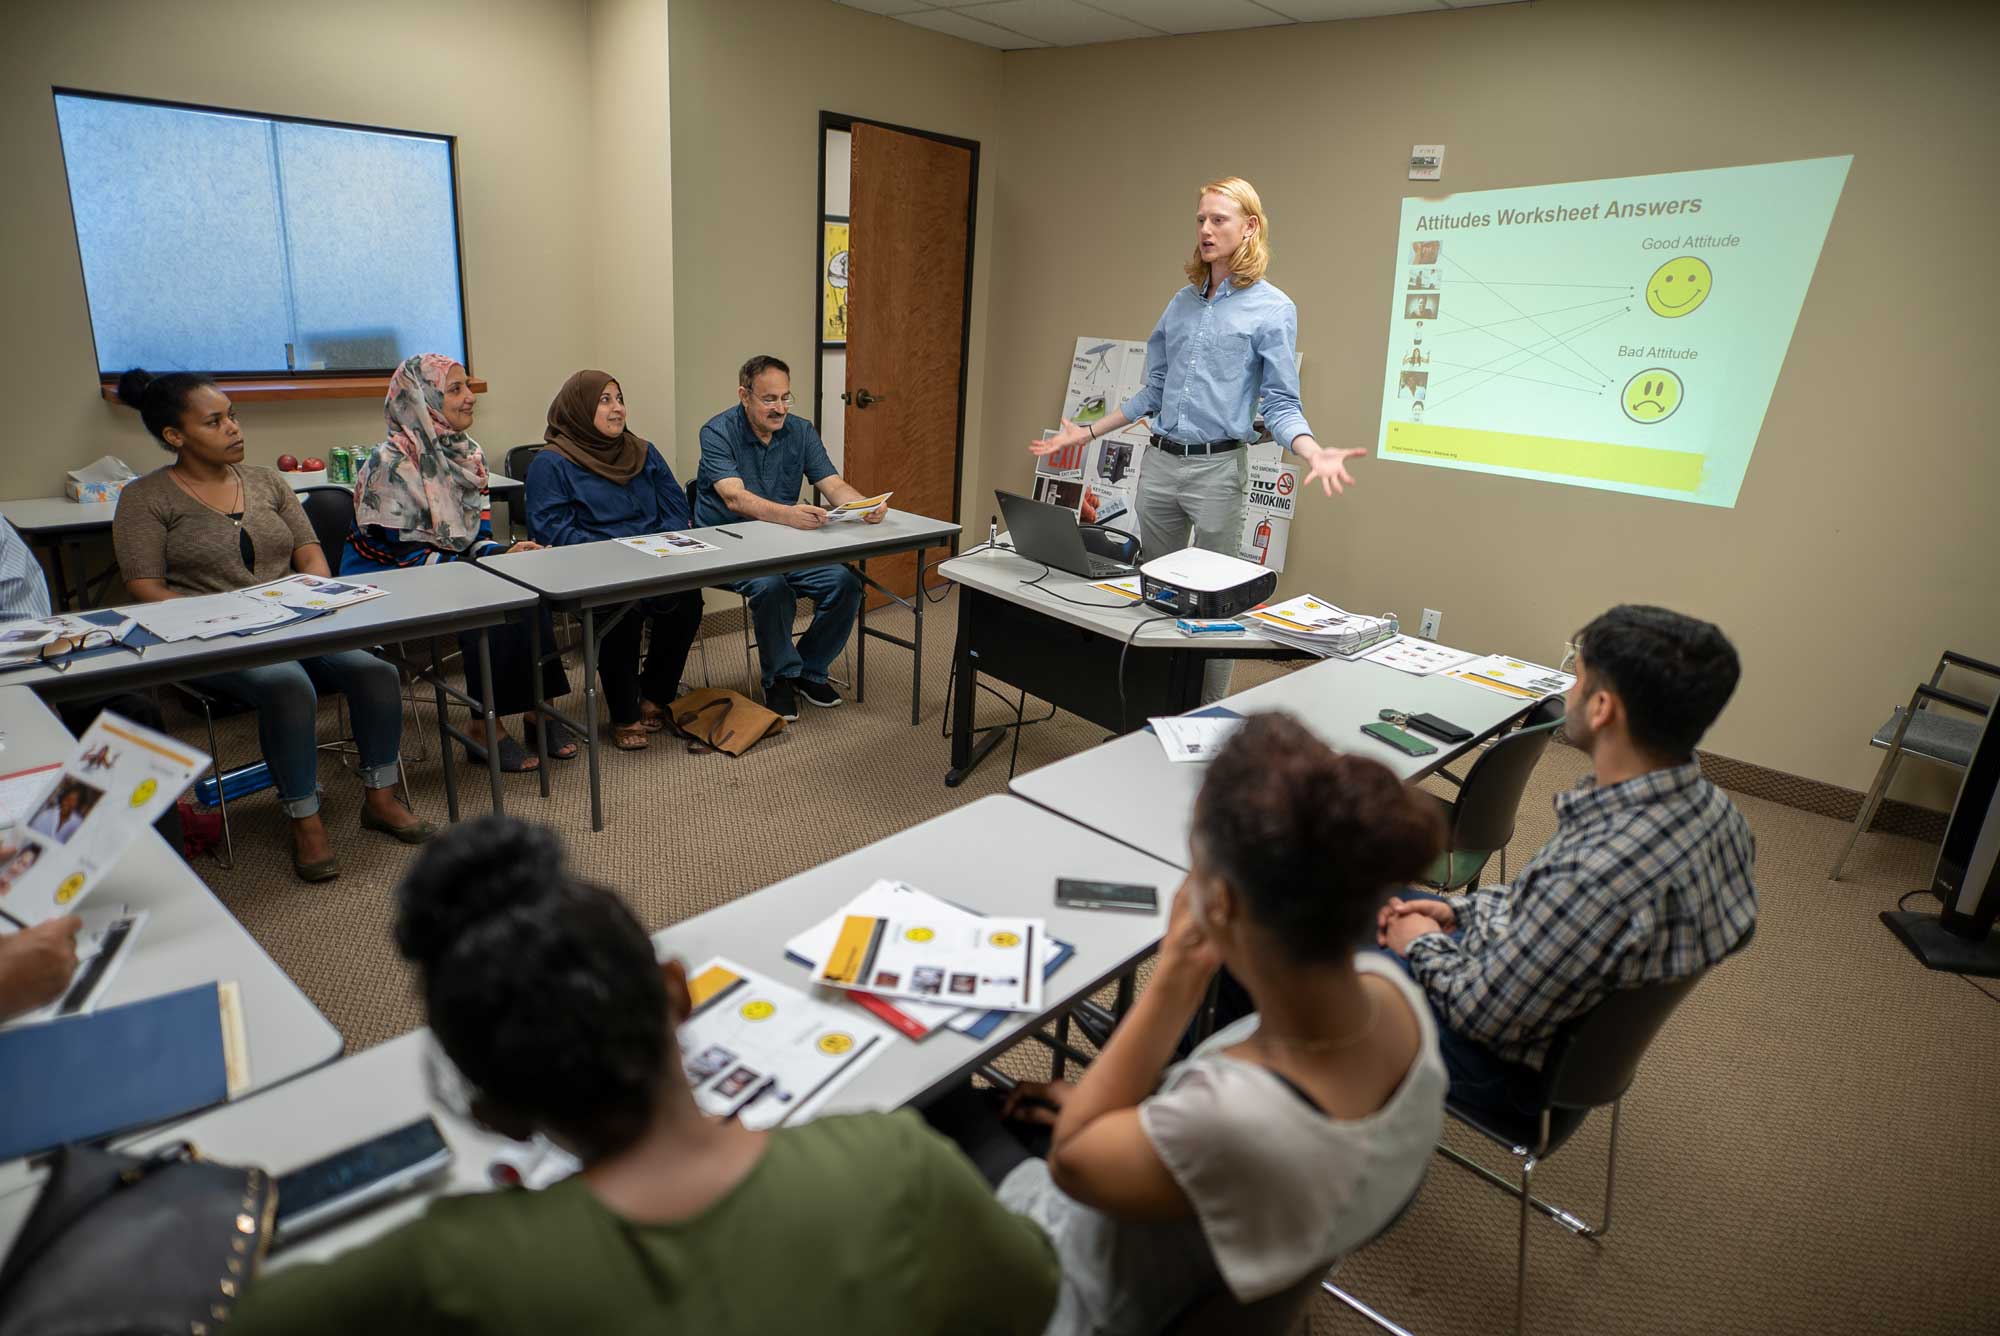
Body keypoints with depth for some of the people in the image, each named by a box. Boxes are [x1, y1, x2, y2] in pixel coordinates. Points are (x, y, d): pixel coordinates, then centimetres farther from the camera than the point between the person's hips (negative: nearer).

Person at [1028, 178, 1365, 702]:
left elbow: (1281, 403, -7)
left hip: (1218, 468, -5)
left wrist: (1316, 455, -27)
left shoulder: (1272, 308, -4)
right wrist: (1087, 434, 16)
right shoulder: (1182, 302, 11)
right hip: (1160, 463, 6)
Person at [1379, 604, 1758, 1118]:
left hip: (1515, 1065, -8)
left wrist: (1421, 946, -9)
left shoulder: (1598, 872, -42)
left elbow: (1485, 1015, -27)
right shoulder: (1710, 807, -13)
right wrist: (1457, 910, 3)